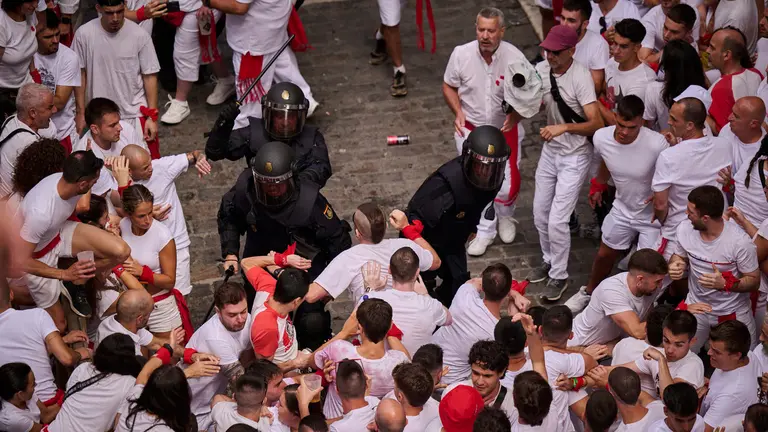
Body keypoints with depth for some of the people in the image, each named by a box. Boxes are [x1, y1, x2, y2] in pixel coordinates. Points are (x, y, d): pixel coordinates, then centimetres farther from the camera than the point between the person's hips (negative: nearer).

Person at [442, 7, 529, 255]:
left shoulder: (515, 58, -20)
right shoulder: (461, 54, -17)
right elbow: (449, 86, 0)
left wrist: (516, 115, -24)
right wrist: (458, 112, -16)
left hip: (505, 130, -1)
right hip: (471, 129, 1)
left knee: (508, 185, 2)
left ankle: (505, 217, 37)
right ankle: (485, 231, 33)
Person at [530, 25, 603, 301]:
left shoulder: (581, 77, -24)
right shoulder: (541, 70, -6)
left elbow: (596, 124, -27)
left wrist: (565, 127, -40)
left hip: (575, 156, -7)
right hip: (550, 151, 7)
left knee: (557, 220, -7)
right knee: (540, 214, 16)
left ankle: (559, 276, 11)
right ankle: (549, 261, 39)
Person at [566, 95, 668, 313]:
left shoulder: (657, 144, -36)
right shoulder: (601, 137, -20)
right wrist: (597, 187, 19)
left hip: (653, 213, -5)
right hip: (622, 209, 5)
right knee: (605, 254, 23)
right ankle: (589, 292, 51)